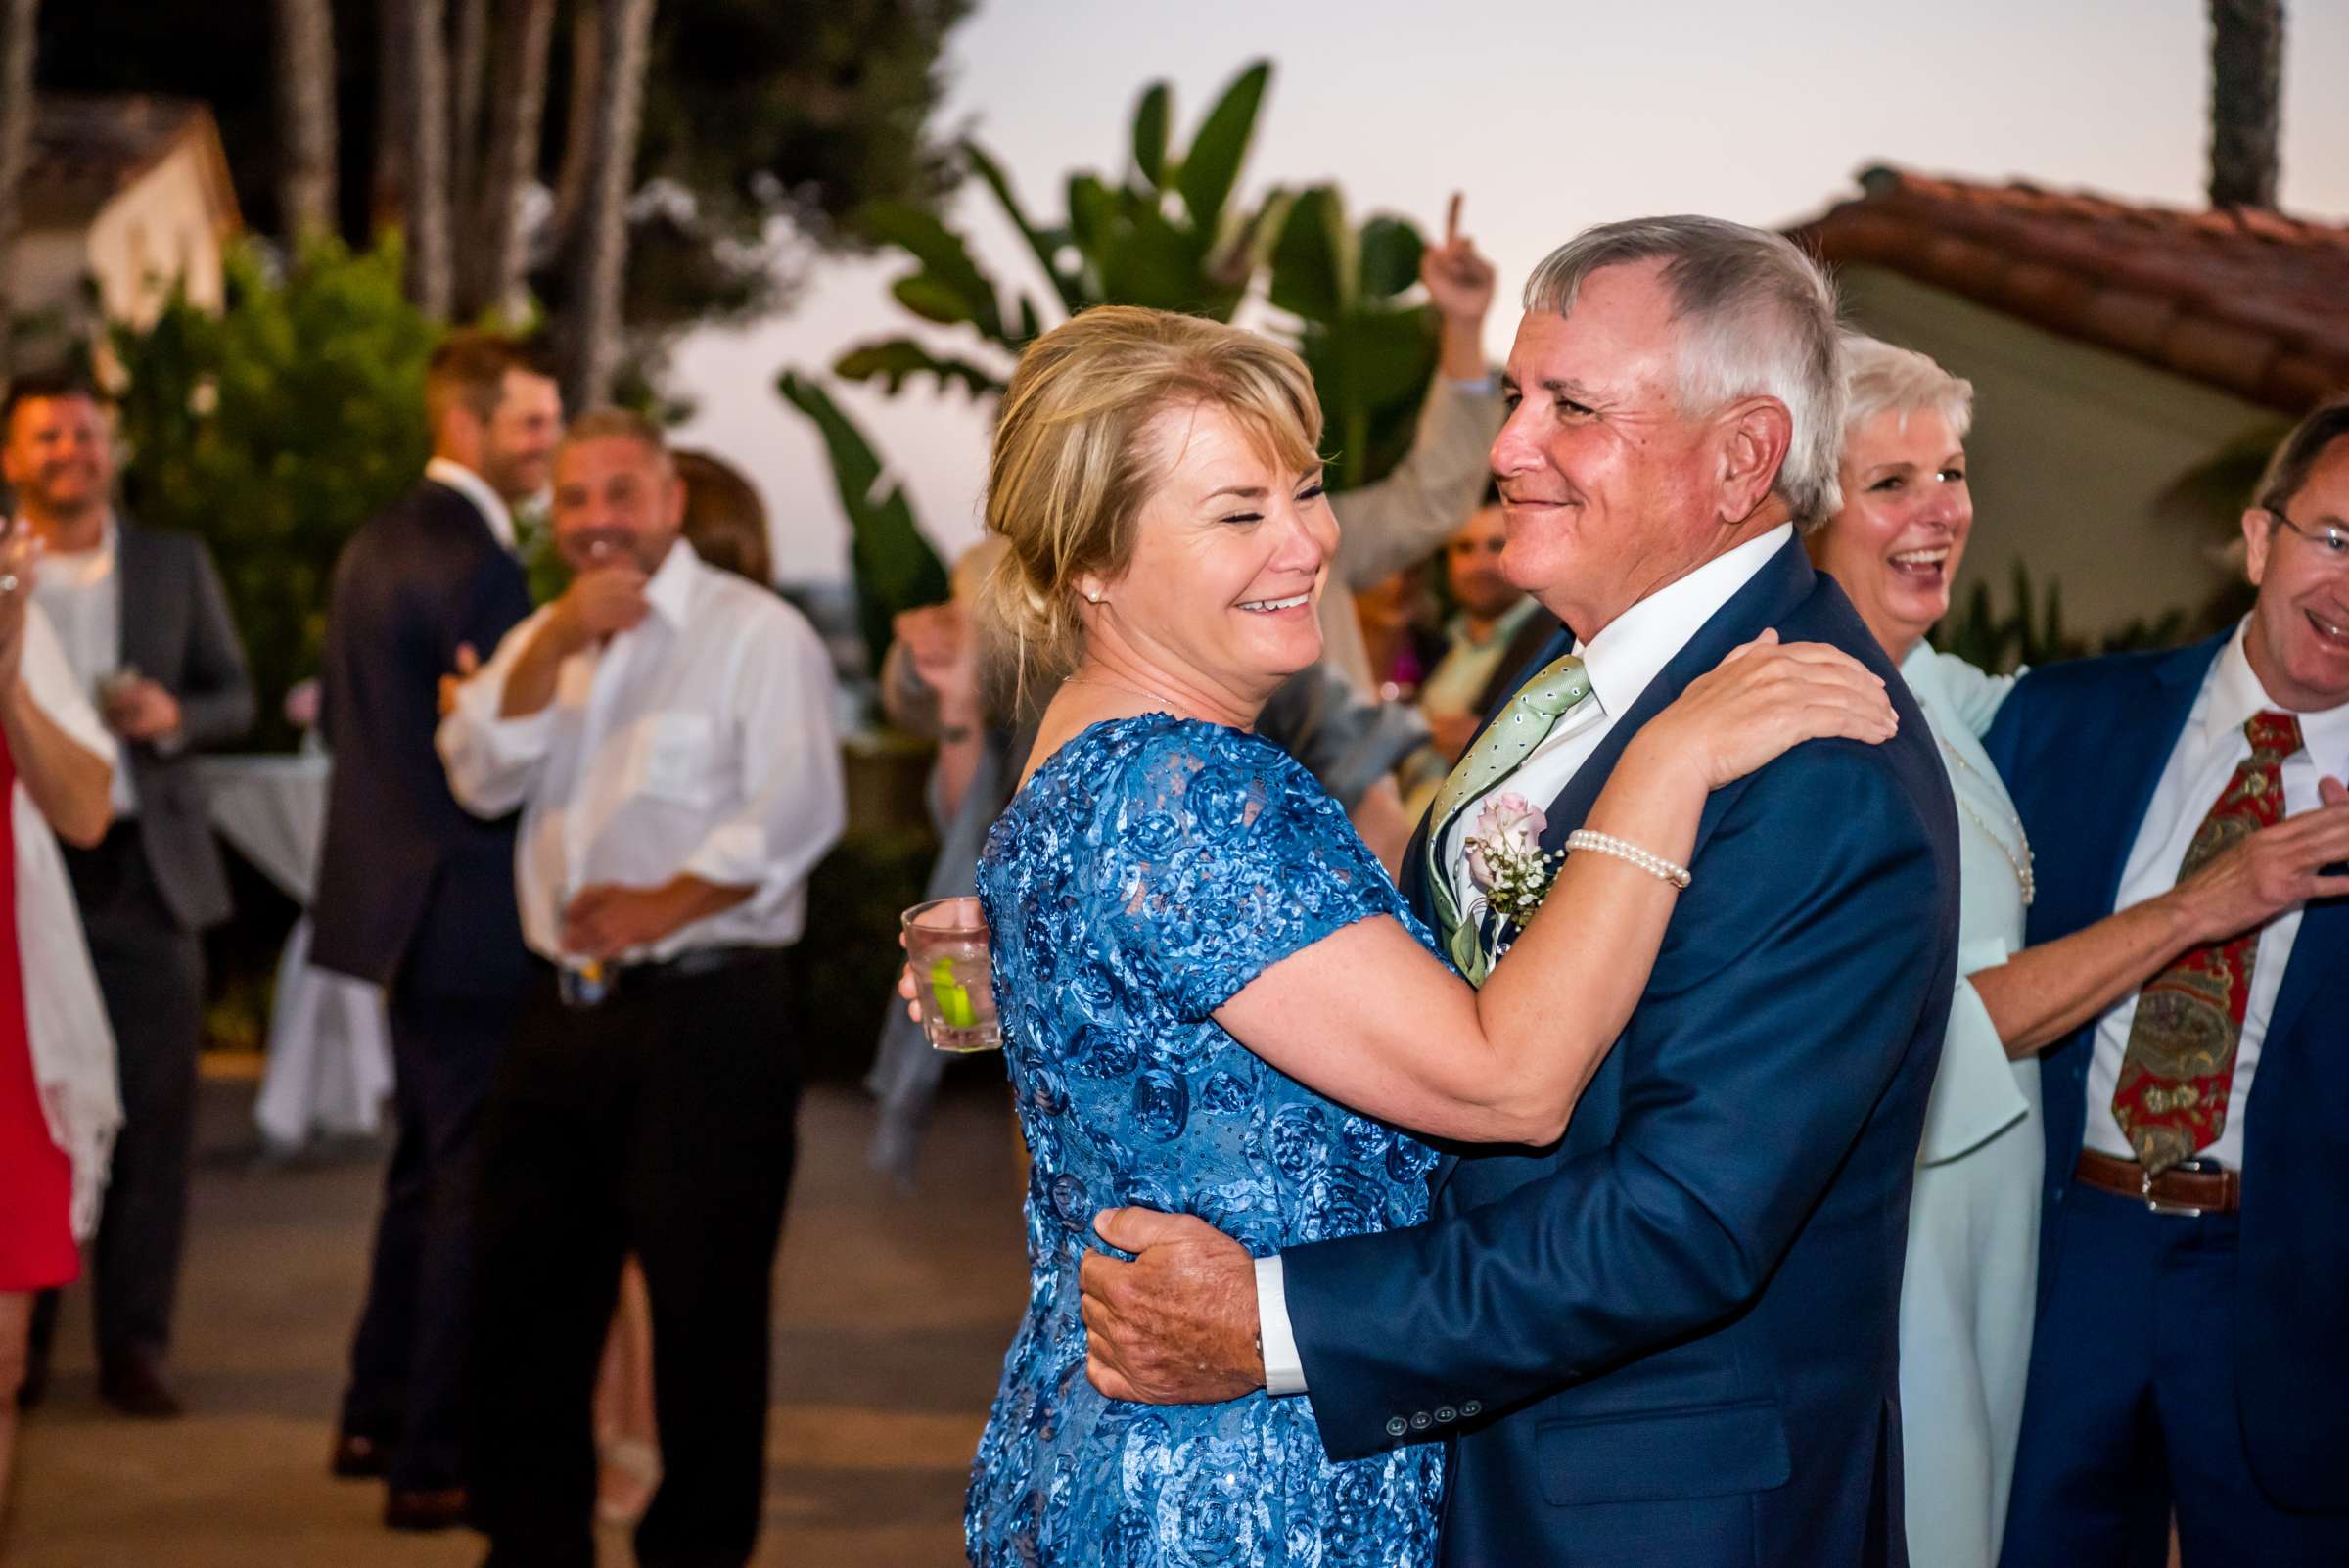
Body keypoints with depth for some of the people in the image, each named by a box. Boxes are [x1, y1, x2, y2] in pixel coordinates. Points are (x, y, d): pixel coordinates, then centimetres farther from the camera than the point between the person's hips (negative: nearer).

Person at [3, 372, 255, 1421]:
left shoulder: (176, 564, 10)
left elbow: (234, 696, 12)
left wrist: (174, 717, -8)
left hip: (146, 868, 2)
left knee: (153, 1114, -1)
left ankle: (134, 1346, 6)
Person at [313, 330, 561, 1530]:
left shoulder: (374, 547, 12)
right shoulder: (477, 565, -18)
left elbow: (341, 719, 18)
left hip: (398, 902, 10)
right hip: (470, 912, -10)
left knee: (427, 1161, 22)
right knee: (478, 1180, -3)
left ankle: (378, 1417, 31)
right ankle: (434, 1461, 2)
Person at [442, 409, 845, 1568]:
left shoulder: (755, 633, -5)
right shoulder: (542, 640, 18)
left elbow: (797, 811, -15)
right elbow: (482, 778, 2)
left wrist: (662, 907, -20)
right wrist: (556, 642, -8)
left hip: (704, 1009, -6)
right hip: (564, 1006, 7)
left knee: (704, 1300, -2)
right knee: (528, 1293, 11)